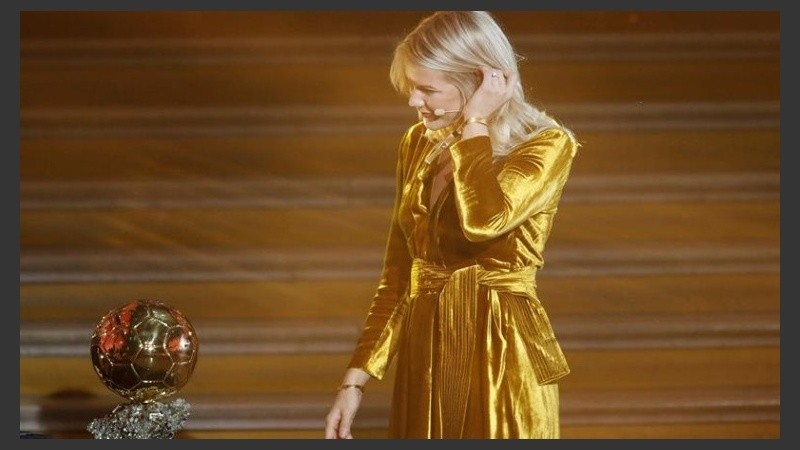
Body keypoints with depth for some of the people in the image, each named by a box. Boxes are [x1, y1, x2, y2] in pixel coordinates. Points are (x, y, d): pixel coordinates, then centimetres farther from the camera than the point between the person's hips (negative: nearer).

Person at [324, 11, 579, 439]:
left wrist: (475, 123, -17)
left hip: (499, 357, -5)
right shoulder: (417, 144, 7)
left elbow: (483, 220, -30)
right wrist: (356, 377, 5)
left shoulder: (546, 145, -10)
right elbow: (396, 276, 11)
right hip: (422, 355, 5)